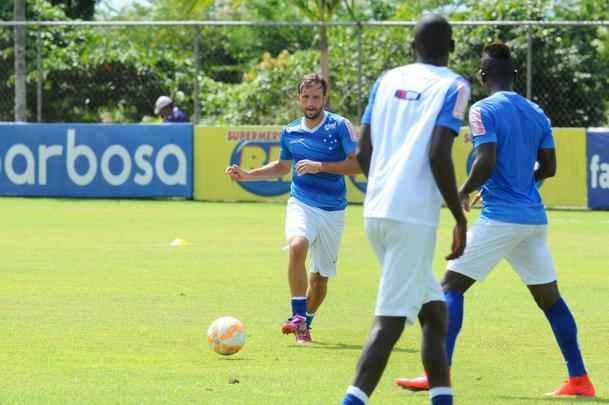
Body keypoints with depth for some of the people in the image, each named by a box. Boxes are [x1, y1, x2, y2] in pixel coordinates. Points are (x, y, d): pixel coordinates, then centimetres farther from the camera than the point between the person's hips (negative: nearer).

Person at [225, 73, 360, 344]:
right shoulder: (290, 132, 7)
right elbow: (282, 167, 25)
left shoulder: (340, 126, -6)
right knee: (297, 246, -31)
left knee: (320, 277, 6)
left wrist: (320, 166, -20)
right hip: (301, 204, 1)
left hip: (333, 210, -1)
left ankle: (305, 323, 31)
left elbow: (357, 164, -11)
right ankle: (298, 317, -27)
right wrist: (247, 175, 15)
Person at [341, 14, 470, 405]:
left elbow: (364, 153, 15)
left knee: (433, 308, 18)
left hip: (377, 211, 7)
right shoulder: (453, 86, -2)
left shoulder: (388, 80, 14)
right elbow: (438, 155, -14)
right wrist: (460, 218, -7)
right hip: (414, 215, -7)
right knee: (391, 318, -9)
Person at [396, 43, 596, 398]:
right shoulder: (537, 113, 12)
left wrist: (464, 192, -1)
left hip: (500, 218, -6)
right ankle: (579, 379, 11)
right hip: (534, 218, 6)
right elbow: (549, 167, 14)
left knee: (451, 286, 0)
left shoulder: (484, 110, -8)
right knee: (549, 296, 13)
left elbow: (486, 162, -18)